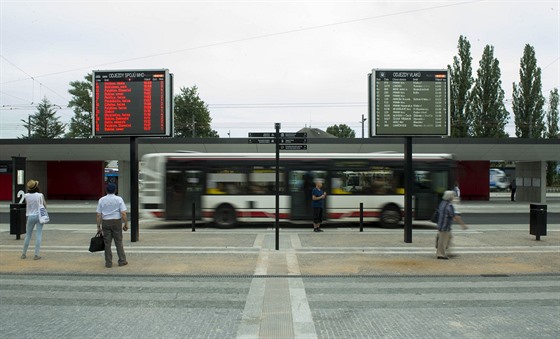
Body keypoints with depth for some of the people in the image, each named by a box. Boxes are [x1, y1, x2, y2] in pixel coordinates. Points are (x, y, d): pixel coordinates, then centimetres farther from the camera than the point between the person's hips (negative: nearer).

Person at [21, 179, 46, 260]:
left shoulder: (26, 196, -5)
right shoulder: (40, 195, -10)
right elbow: (45, 205, 0)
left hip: (30, 216, 2)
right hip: (39, 215, -2)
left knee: (28, 235, 16)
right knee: (39, 235, 1)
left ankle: (24, 254, 24)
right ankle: (36, 254, -1)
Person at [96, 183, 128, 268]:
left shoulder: (101, 200, 1)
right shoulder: (119, 199, -5)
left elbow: (98, 215, -1)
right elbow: (123, 213, -11)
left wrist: (98, 226, 5)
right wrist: (126, 224, -3)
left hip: (105, 222, 1)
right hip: (117, 222, -1)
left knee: (107, 243, 7)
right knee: (118, 242, 8)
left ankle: (108, 263, 10)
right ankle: (122, 261, 11)